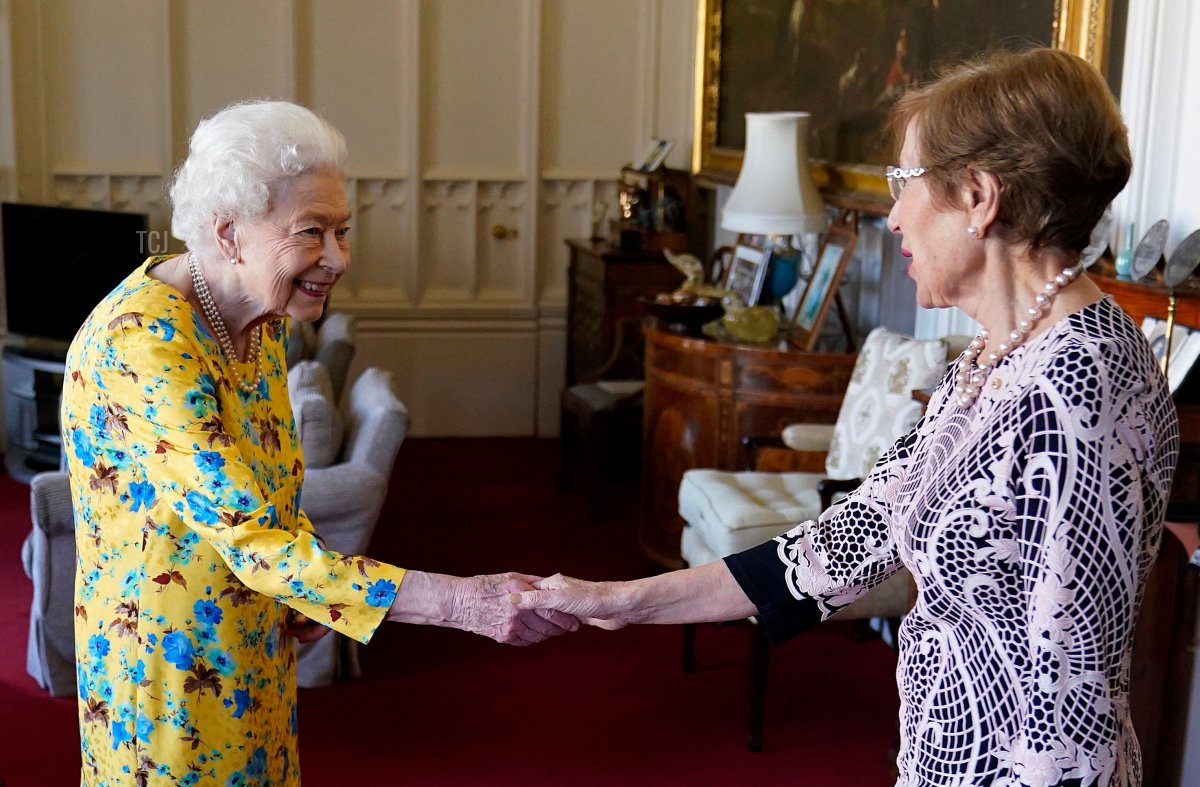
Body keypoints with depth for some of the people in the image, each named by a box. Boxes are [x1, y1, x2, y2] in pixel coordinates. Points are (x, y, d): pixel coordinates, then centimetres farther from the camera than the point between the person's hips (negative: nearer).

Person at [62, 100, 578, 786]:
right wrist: (462, 602, -38)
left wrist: (309, 584, -6)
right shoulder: (143, 343, -28)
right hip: (164, 666, -7)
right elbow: (248, 538, -34)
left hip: (255, 646, 7)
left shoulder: (264, 317, -2)